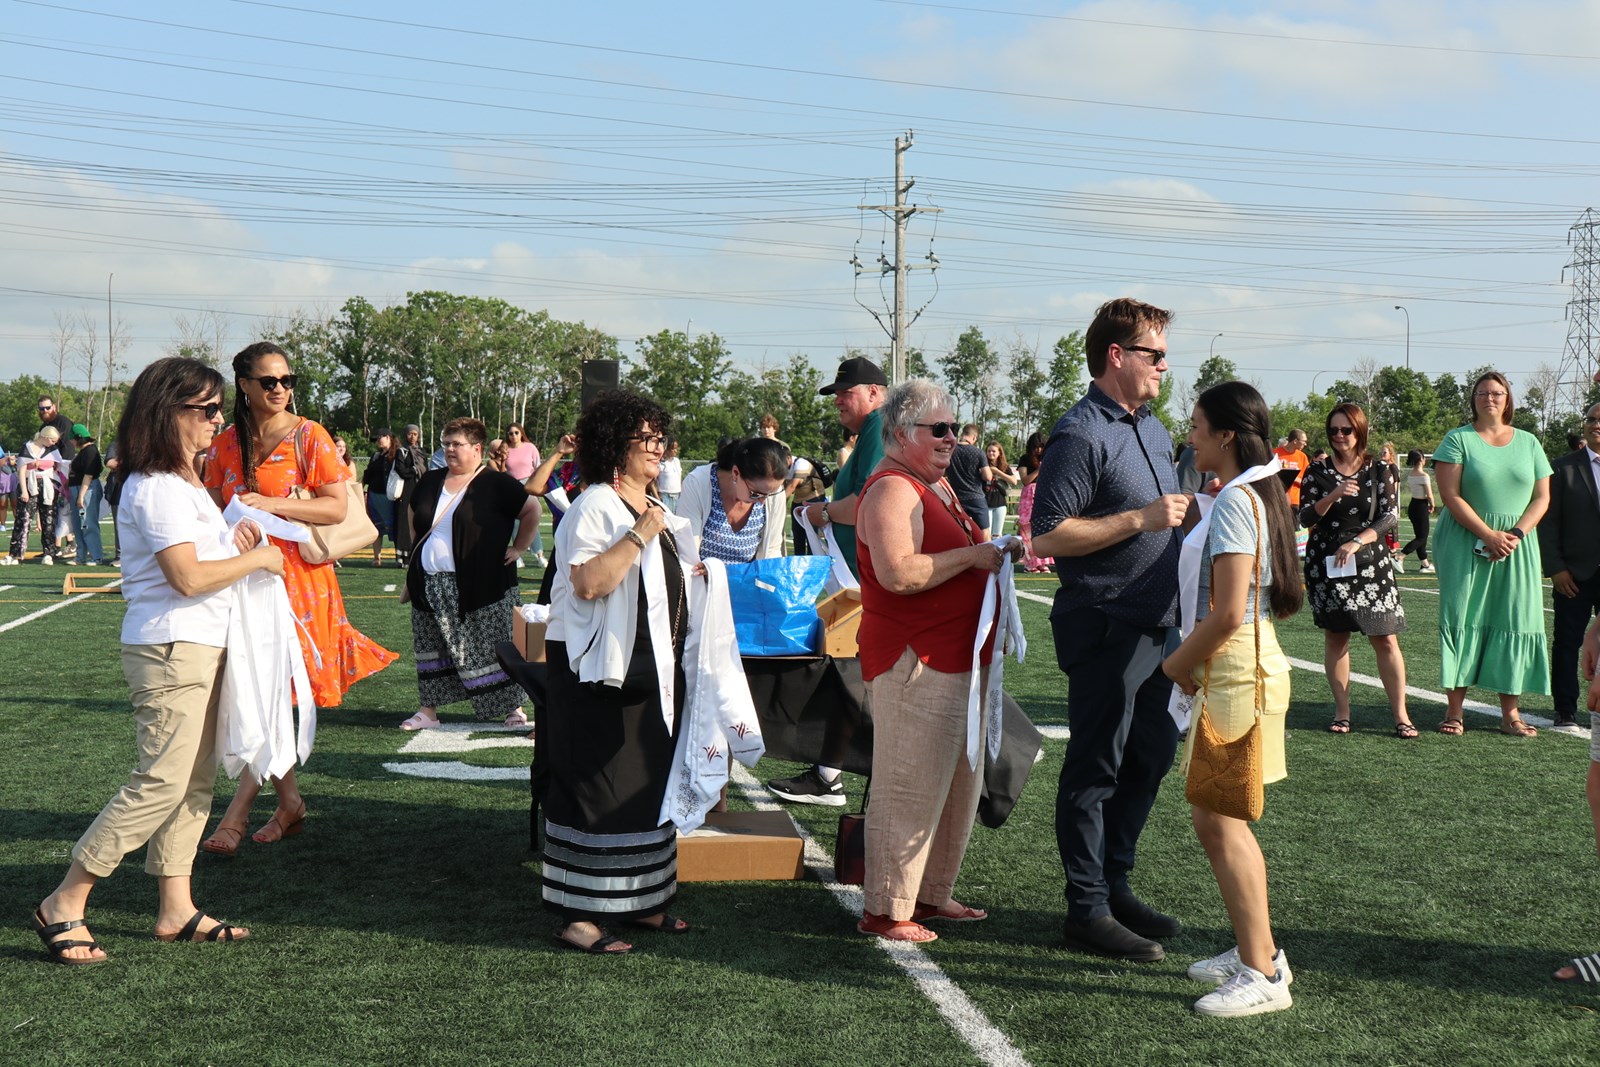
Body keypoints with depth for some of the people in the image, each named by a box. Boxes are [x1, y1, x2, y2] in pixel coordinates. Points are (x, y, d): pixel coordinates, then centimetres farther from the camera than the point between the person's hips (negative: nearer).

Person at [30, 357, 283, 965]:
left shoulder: (186, 482, 18)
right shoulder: (155, 486, -15)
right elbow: (187, 577, -20)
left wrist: (231, 546, 8)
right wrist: (256, 558, -8)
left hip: (203, 647, 10)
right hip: (171, 648, -10)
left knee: (195, 781, 10)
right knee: (162, 782, -11)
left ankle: (176, 909, 14)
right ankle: (64, 905, -3)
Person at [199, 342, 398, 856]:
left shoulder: (309, 437, -4)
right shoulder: (225, 444, 9)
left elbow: (337, 507, -10)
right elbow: (215, 510, 19)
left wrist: (272, 505, -19)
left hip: (297, 577, -5)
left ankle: (238, 811, -7)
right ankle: (289, 802, 16)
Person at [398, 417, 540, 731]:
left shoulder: (496, 484, -6)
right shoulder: (430, 481, 11)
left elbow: (531, 510, -3)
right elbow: (415, 520, 25)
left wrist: (519, 548, -4)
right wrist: (416, 554, 16)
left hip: (479, 585, -5)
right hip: (429, 584, 5)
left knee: (489, 647, -1)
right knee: (431, 647, 8)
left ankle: (512, 706, 9)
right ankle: (428, 710, 15)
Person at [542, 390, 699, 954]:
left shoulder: (659, 511, 16)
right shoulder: (594, 507, -12)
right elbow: (588, 582, -26)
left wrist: (697, 573, 11)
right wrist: (639, 536, -23)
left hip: (654, 671, 9)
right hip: (600, 672, -9)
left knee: (649, 785, 13)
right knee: (597, 790, -7)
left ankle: (638, 899, 23)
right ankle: (576, 914, -1)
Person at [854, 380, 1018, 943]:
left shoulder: (938, 486, 18)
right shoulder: (892, 490, -14)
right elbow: (898, 573, -28)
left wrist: (998, 555, 14)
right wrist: (973, 556, -20)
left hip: (960, 659, 11)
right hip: (916, 662, -11)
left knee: (960, 784, 16)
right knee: (911, 789, -6)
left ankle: (932, 893, 28)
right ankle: (884, 910, 2)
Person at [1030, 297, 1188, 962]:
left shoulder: (1153, 429, 16)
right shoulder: (1081, 434, -14)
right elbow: (1047, 536, -20)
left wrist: (1193, 508, 8)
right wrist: (1142, 519, -21)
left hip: (1156, 625, 9)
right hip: (1105, 626, -9)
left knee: (1151, 756, 16)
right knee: (1096, 769, -1)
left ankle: (1115, 886, 29)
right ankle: (1087, 911, 8)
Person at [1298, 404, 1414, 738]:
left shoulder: (1381, 470, 3)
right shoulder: (1317, 472, 6)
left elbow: (1390, 516, -4)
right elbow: (1306, 518, -2)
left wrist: (1357, 542, -16)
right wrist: (1333, 496, -19)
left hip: (1370, 563, -1)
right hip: (1325, 563, 1)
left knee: (1386, 639, -5)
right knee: (1335, 636, 5)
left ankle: (1401, 715, 1)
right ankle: (1342, 713, 13)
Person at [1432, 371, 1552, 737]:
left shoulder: (1528, 442, 11)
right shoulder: (1458, 440, 0)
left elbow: (1542, 497, 7)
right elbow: (1450, 495, -8)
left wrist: (1516, 534, -9)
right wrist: (1489, 535, -15)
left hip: (1518, 545, 3)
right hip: (1466, 543, -3)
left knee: (1513, 622, 1)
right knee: (1462, 620, -5)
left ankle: (1510, 712, 5)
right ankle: (1454, 711, -3)